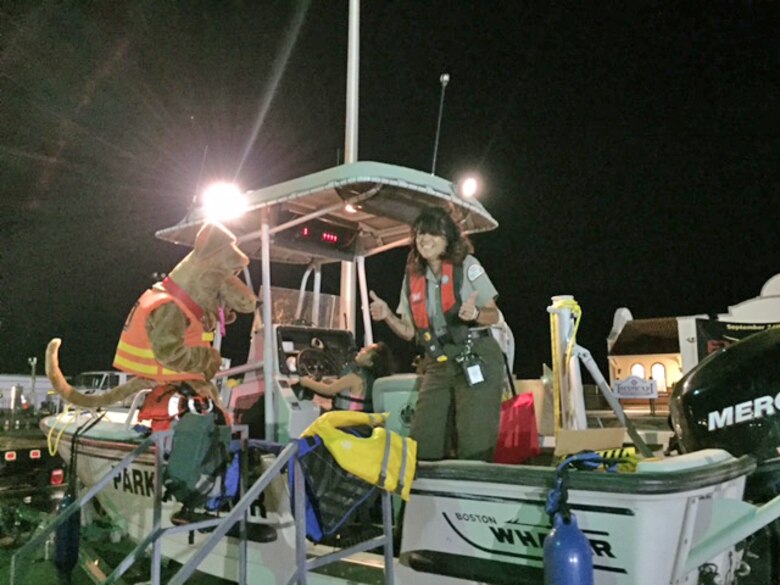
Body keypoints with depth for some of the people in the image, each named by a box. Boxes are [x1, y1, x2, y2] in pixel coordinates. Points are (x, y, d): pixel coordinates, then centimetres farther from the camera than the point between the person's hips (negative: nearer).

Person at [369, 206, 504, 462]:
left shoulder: (467, 265, -2)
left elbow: (494, 315, 0)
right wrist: (387, 316, -7)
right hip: (438, 365, 4)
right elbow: (409, 331, 12)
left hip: (477, 361, -4)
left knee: (474, 446, -9)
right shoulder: (412, 278, 9)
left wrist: (476, 314, -23)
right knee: (423, 445, 3)